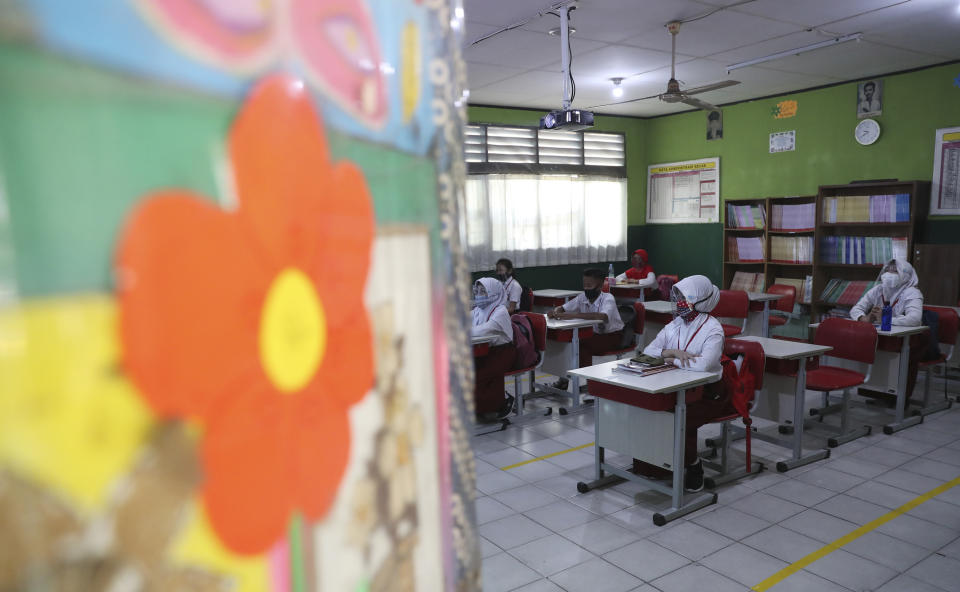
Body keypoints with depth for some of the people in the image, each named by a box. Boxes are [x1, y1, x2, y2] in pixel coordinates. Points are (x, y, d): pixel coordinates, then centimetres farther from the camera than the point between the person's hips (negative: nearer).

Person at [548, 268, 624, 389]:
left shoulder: (608, 298, -23)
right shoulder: (582, 297, -5)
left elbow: (603, 316, -44)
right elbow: (562, 308, 0)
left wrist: (574, 315, -48)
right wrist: (555, 312, -26)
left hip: (614, 336, -6)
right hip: (597, 334, 6)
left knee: (581, 343, -25)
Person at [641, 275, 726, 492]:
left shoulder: (712, 329, -14)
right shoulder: (675, 324, 7)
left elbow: (704, 364, -31)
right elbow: (647, 351, 2)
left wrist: (673, 360, -16)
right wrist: (672, 352, -16)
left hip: (707, 393, -6)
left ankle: (693, 464, -1)